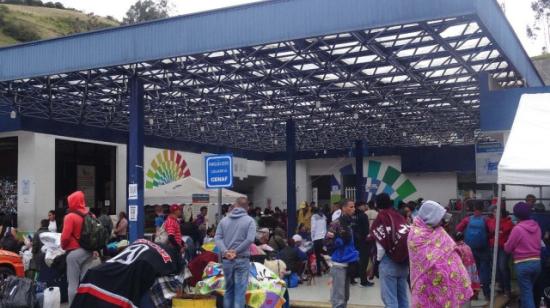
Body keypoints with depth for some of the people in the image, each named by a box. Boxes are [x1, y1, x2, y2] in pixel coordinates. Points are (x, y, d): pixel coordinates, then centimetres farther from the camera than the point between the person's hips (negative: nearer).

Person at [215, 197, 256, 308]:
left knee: (228, 289, 15)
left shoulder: (224, 220, 10)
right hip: (242, 260, -4)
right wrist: (236, 251, -11)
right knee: (240, 290, 0)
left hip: (226, 260, 4)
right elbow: (250, 239, -15)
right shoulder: (249, 220, -2)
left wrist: (225, 251, -10)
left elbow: (217, 237, -1)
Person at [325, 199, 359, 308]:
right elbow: (328, 242, -15)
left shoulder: (350, 223, 10)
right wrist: (341, 240, -22)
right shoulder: (336, 223, -13)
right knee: (339, 297, -4)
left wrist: (355, 255, 8)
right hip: (339, 264, -8)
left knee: (345, 297, 14)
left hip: (349, 263, 8)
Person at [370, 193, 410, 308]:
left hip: (388, 261, -6)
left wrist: (378, 258, 6)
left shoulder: (381, 217, -6)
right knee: (403, 297, 13)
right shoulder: (400, 217, 9)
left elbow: (381, 244, -10)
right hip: (404, 262, 6)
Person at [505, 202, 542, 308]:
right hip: (536, 262, 6)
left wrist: (505, 244, 15)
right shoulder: (537, 226, 3)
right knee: (528, 290, 21)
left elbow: (508, 248, -7)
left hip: (523, 264, -6)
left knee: (526, 293, 0)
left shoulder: (517, 228, -15)